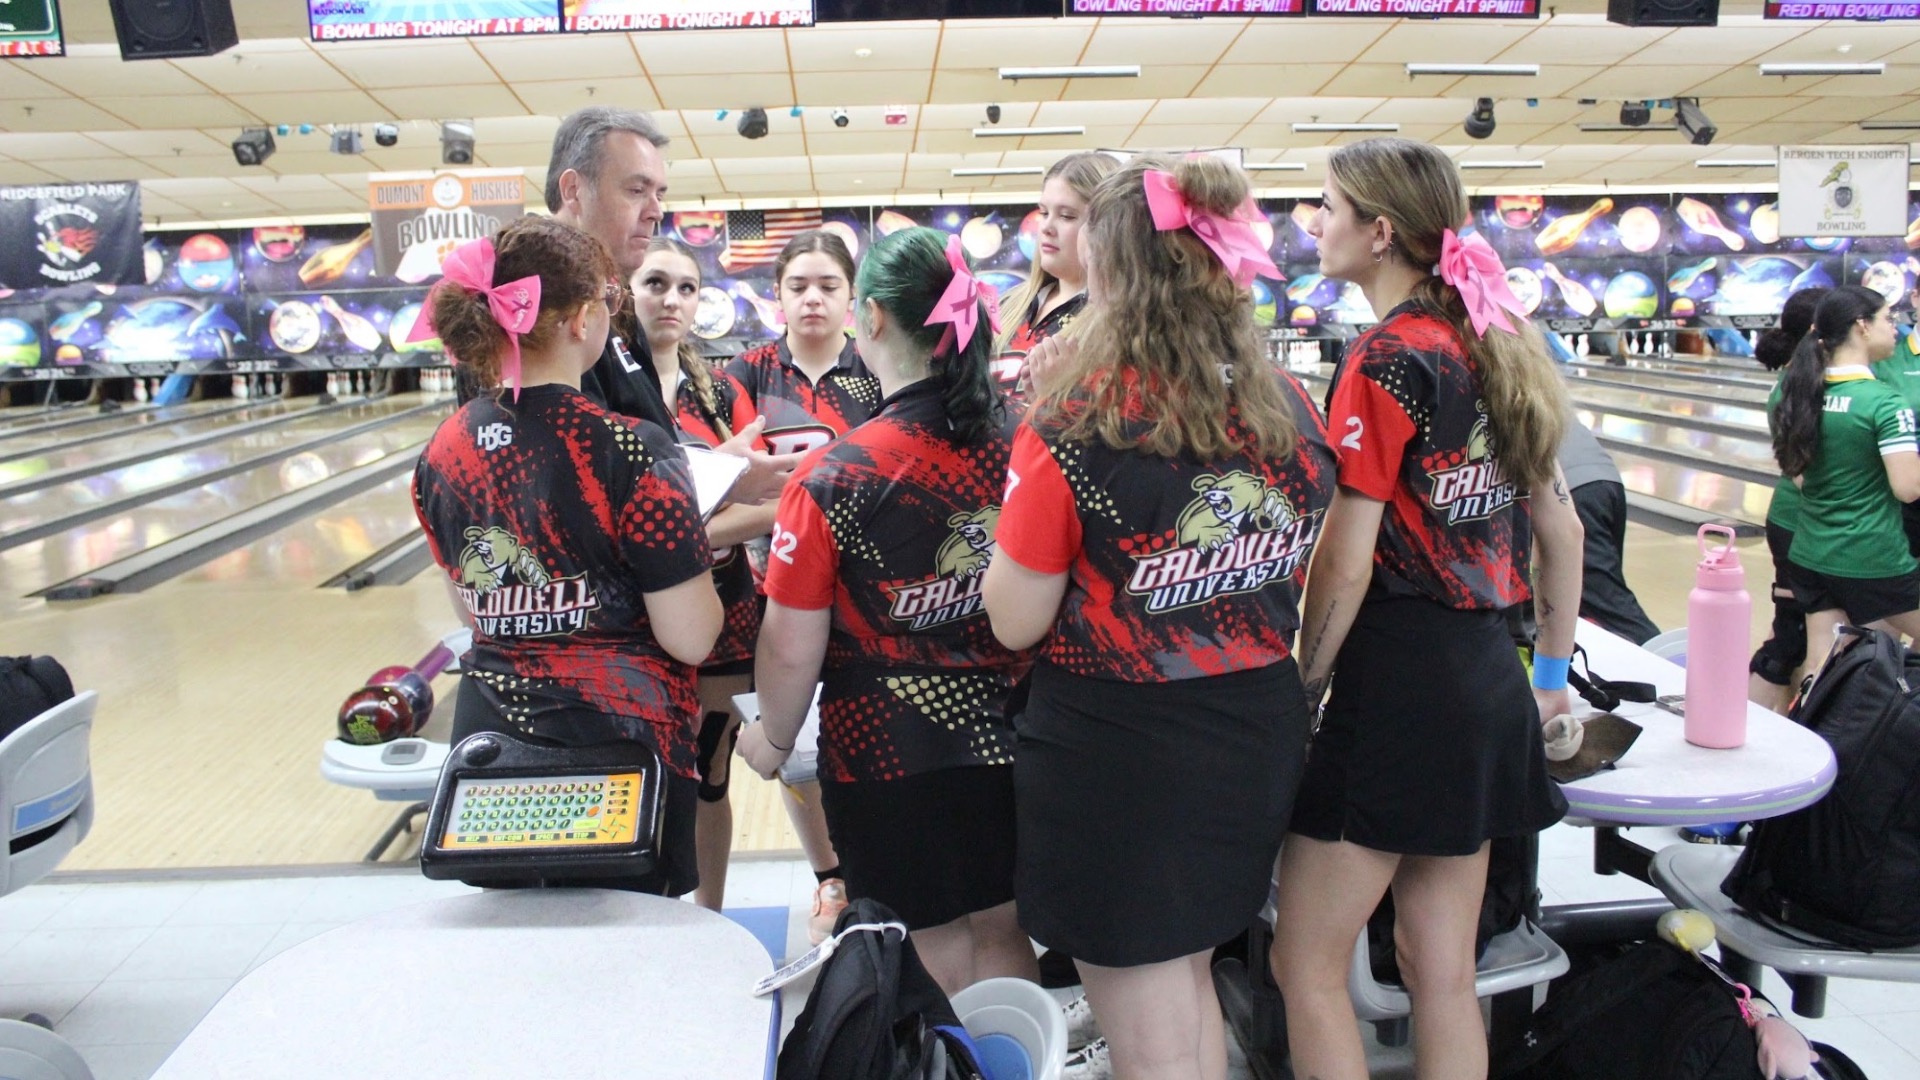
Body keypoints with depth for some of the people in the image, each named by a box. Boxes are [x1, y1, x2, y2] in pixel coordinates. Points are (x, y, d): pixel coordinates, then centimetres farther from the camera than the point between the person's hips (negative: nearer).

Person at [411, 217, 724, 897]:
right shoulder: (633, 452, -19)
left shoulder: (443, 453, -1)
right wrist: (696, 546, 0)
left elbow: (479, 611, 12)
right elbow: (691, 638, -17)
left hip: (489, 737, 6)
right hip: (617, 742, -5)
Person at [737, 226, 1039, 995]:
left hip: (889, 744, -4)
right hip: (1005, 731, 4)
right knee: (1002, 933, 20)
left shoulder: (833, 477, -18)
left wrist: (774, 737, 5)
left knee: (937, 947, 14)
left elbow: (792, 648, -13)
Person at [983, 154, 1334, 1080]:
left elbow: (1015, 623, -13)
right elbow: (1295, 582, 9)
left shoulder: (1075, 430, -21)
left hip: (1116, 751, -6)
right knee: (1190, 981, 28)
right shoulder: (1290, 411, -4)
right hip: (1257, 734, 6)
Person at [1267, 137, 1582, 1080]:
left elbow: (1346, 561, -17)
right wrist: (1551, 673, 23)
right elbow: (1561, 528, 15)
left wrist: (1301, 685, -6)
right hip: (1485, 680, 9)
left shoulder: (1386, 358, -13)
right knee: (1443, 971, 16)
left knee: (1307, 965, 4)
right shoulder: (1492, 348, 11)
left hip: (1396, 682, -9)